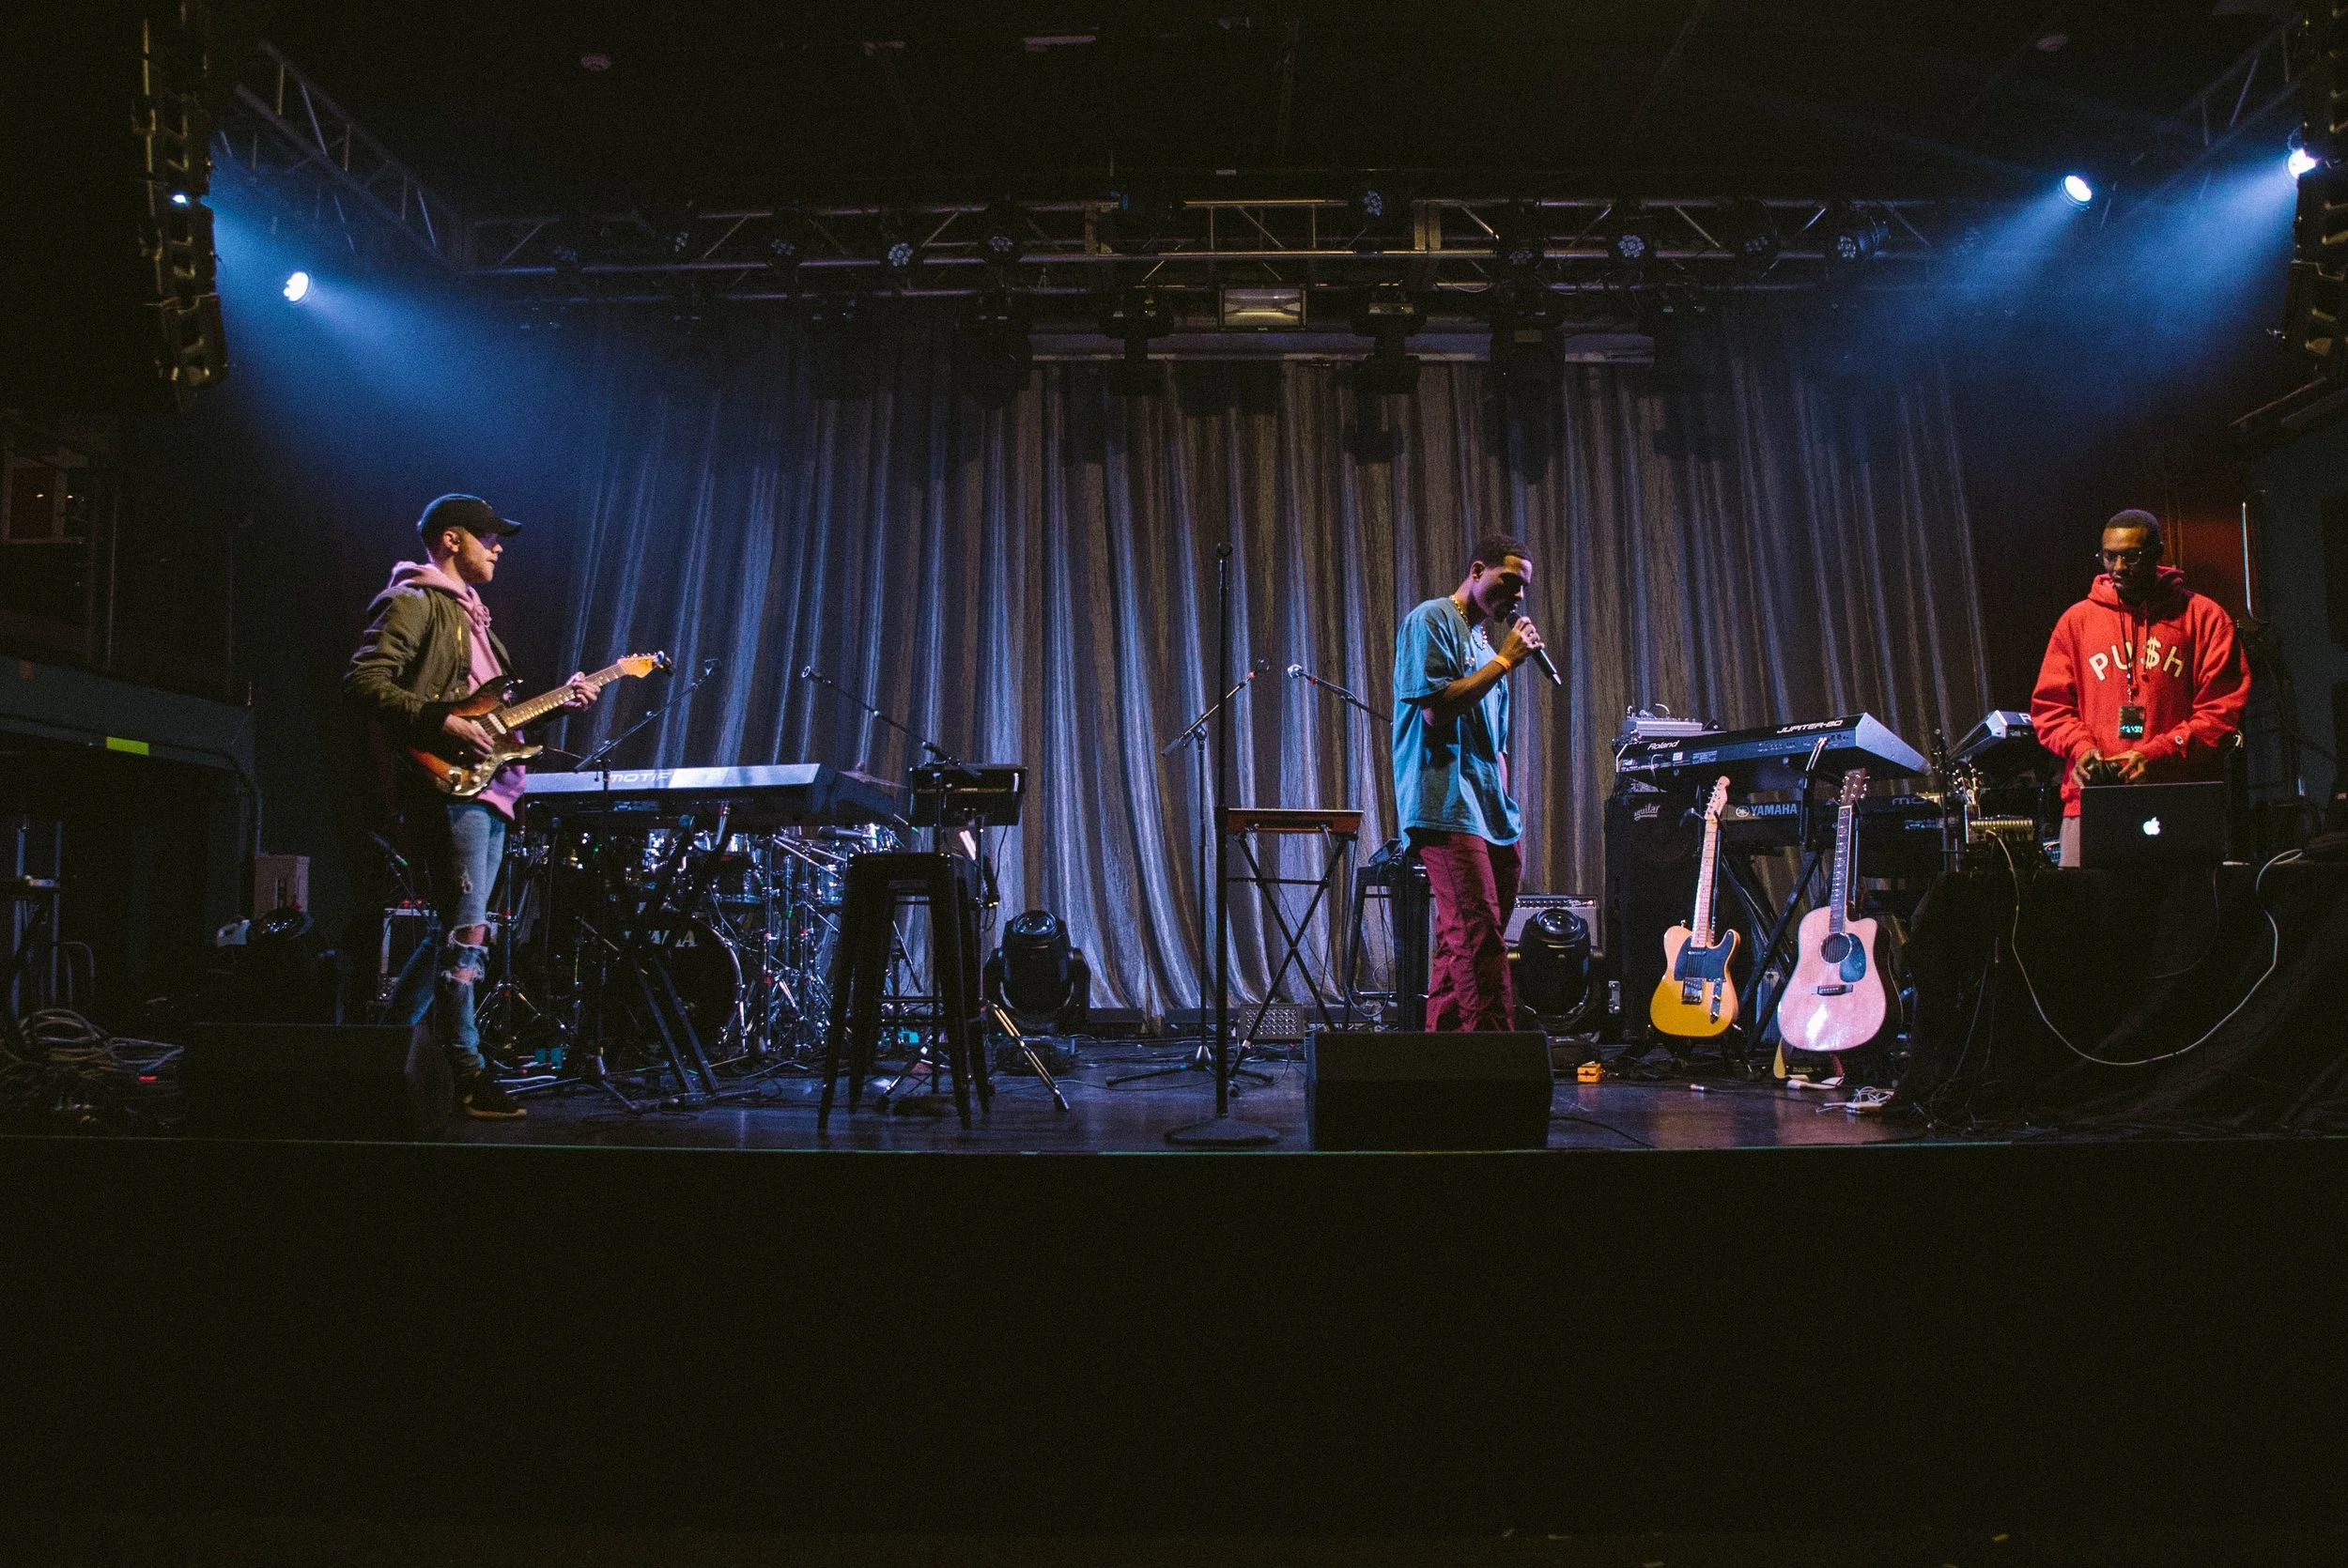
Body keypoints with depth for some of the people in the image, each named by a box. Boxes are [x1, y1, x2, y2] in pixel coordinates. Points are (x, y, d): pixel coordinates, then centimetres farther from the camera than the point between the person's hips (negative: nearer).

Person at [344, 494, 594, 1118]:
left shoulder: (470, 612, 25)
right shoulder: (413, 601, -4)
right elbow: (364, 680, -16)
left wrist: (559, 700, 13)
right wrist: (443, 723, -22)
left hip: (487, 788, 10)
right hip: (444, 784, -10)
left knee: (457, 929, 13)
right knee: (465, 927, -13)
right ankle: (465, 1071, -11)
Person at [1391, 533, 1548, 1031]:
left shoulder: (1485, 642, 24)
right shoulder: (1432, 621, -1)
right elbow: (1434, 708, -14)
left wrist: (1507, 810, 19)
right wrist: (1504, 661, -8)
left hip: (1488, 817, 9)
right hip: (1446, 808, -8)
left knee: (1460, 944, 6)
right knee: (1480, 938, -15)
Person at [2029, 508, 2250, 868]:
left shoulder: (2202, 616, 8)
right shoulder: (2077, 619, 14)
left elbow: (2224, 707, 1)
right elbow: (2049, 704, 14)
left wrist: (2159, 754, -12)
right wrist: (2081, 747, -6)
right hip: (2091, 803, 1)